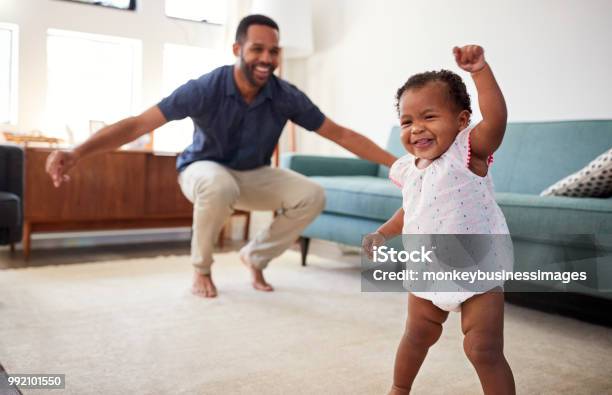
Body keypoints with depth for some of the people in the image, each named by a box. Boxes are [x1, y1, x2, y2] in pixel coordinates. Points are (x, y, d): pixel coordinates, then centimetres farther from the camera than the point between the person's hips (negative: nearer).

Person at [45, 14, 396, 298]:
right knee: (220, 186, -40)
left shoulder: (286, 97, -18)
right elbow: (139, 124, -30)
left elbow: (340, 134, -13)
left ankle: (256, 254, 7)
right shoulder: (206, 89, -27)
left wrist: (397, 162, -17)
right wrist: (78, 153, -42)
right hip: (204, 169, -3)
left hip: (254, 175, 4)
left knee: (312, 196, -19)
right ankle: (202, 268, -10)